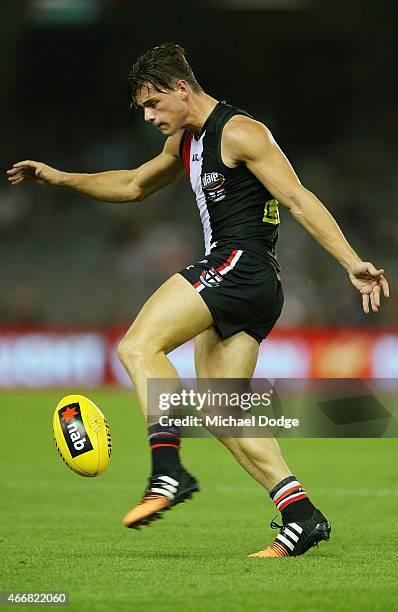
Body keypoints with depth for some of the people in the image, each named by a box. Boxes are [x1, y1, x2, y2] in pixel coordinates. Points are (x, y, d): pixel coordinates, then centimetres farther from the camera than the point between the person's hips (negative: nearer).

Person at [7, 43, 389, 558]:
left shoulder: (238, 133, -8)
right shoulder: (185, 141, 21)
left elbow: (299, 200, -14)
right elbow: (133, 186, 37)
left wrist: (352, 263, -20)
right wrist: (60, 178, 30)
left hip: (240, 265, -10)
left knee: (139, 347, -18)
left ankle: (168, 472, -30)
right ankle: (300, 515, -3)